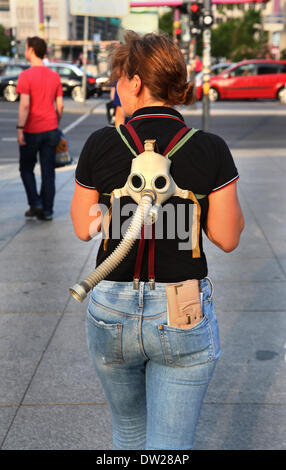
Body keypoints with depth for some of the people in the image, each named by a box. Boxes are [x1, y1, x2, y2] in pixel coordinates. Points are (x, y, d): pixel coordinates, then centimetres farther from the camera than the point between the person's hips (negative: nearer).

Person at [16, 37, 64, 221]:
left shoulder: (26, 75, -10)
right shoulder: (55, 76, 6)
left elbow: (24, 105, -17)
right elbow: (60, 105, 7)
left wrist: (20, 129, -14)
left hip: (32, 131, -4)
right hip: (51, 129, 4)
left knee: (26, 169, 12)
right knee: (48, 171, 7)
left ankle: (35, 203, 3)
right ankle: (47, 211, 9)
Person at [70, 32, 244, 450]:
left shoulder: (101, 145, -9)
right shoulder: (211, 150, -10)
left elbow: (83, 228, 2)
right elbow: (227, 238, -4)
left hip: (113, 311, 1)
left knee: (129, 430, 26)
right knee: (169, 446, 10)